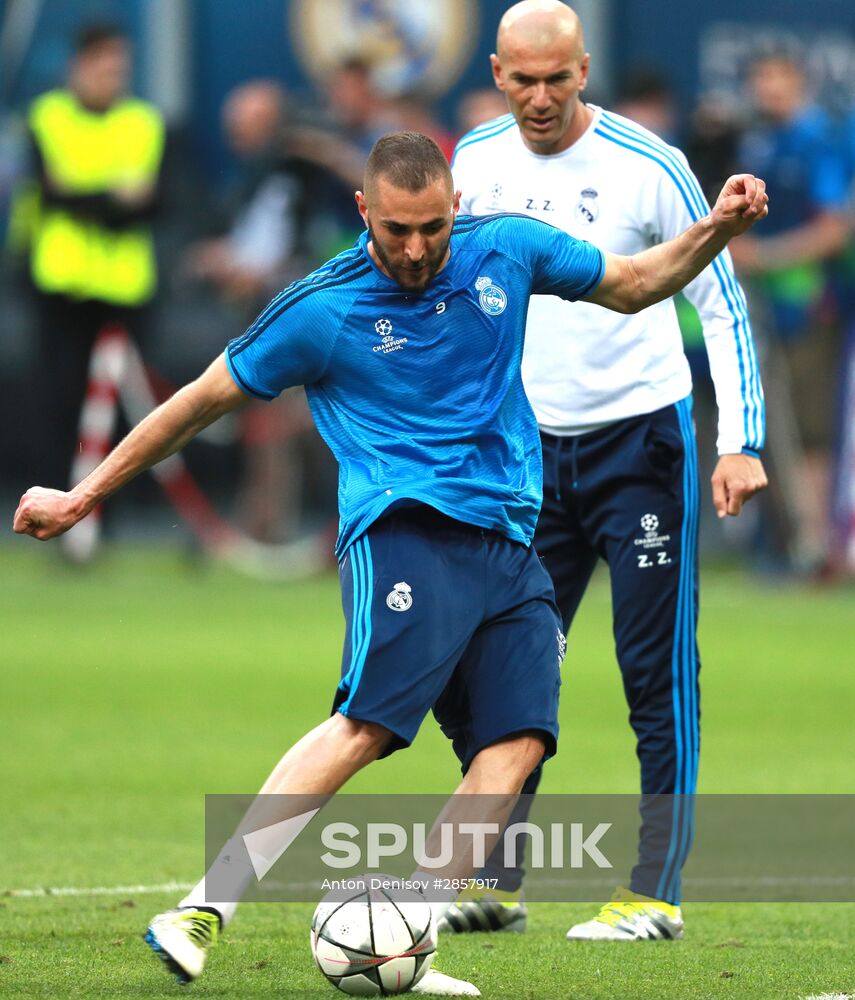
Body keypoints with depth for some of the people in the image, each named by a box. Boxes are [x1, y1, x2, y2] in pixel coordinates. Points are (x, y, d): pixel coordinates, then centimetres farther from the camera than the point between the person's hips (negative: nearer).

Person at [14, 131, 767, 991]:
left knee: (519, 738, -14)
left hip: (507, 543, 5)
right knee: (370, 722, -25)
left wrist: (716, 230, 6)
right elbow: (204, 399, 9)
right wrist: (83, 496, 12)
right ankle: (204, 909, -26)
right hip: (403, 532, -5)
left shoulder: (507, 249, 9)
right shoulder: (322, 308, -2)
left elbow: (635, 284, 24)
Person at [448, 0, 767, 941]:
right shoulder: (477, 159, 2)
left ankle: (655, 895, -1)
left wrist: (741, 442, -16)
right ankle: (494, 885, 10)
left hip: (639, 437, -5)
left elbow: (721, 306, -8)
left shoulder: (647, 167, -12)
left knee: (657, 676, -4)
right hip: (531, 443, 5)